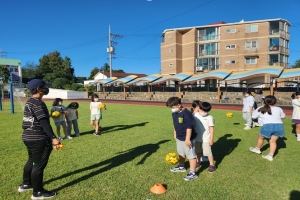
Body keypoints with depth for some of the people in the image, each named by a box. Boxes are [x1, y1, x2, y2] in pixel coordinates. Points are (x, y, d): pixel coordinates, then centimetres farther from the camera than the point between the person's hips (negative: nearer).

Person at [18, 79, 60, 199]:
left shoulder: (29, 102, 14)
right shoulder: (37, 102, -18)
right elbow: (44, 122, -27)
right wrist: (53, 138, -31)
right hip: (38, 139, -10)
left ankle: (26, 184, 42)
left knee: (32, 161, 25)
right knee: (39, 164, 1)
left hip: (28, 137, 10)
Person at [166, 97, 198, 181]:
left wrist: (187, 139, -23)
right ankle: (181, 167, 46)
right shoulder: (174, 113, 3)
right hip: (179, 138, 9)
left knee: (191, 155, 3)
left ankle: (193, 173, 14)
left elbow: (189, 127, -25)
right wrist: (175, 134, 21)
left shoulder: (186, 113, -25)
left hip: (187, 139, -9)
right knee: (181, 153, 26)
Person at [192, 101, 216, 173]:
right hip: (197, 138, 4)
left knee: (208, 152, 3)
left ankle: (212, 165, 18)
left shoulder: (210, 117, -12)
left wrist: (211, 139, -10)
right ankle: (198, 162, 39)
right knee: (198, 151, 20)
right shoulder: (195, 115, -4)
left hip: (206, 139, -4)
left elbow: (211, 129, -10)